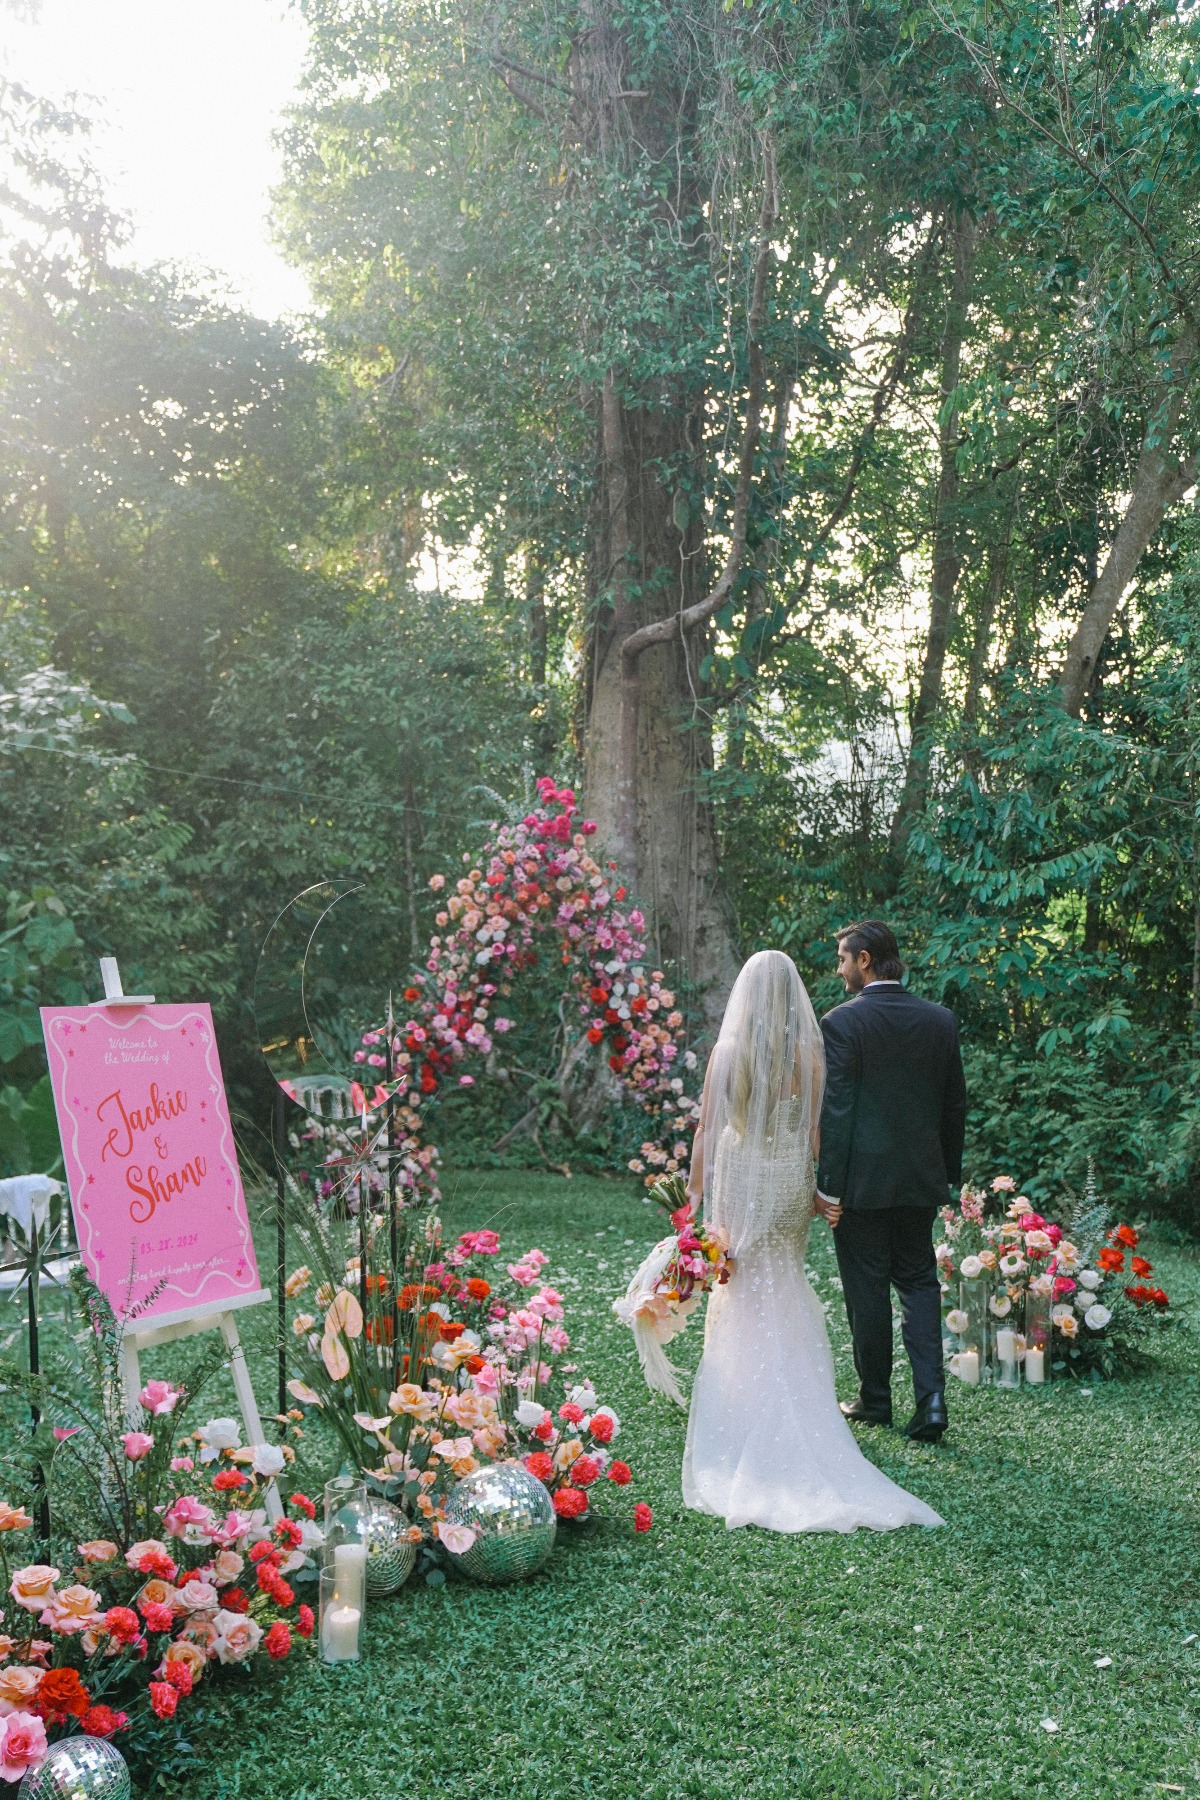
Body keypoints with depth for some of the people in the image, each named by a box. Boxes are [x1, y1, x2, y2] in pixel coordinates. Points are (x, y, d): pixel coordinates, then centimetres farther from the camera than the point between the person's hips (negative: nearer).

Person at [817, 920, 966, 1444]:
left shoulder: (841, 1021, -13)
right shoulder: (940, 1020, 3)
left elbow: (835, 1110, -15)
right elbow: (955, 1106, 8)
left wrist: (829, 1187, -11)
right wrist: (948, 1175, 17)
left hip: (862, 1181, -4)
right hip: (921, 1179, 4)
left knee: (868, 1291, 8)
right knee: (919, 1282, 13)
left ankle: (875, 1400, 20)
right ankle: (930, 1395, 0)